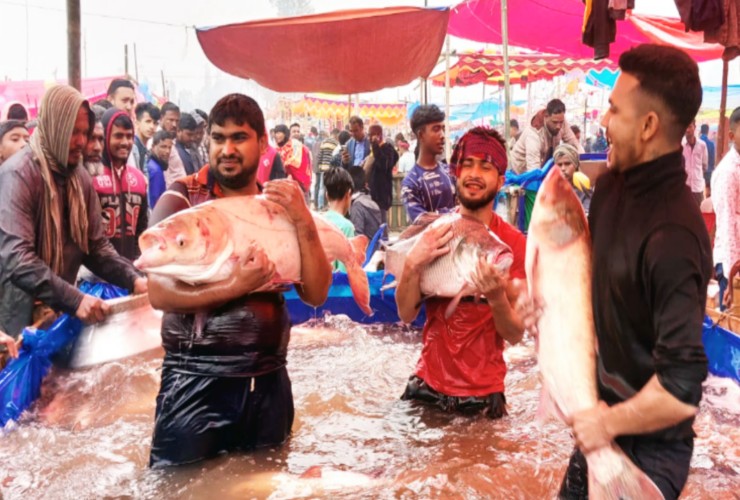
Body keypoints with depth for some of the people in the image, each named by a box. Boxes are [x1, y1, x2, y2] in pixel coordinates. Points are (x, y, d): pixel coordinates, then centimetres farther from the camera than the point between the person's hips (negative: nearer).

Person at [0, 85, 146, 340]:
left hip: (61, 316, 6)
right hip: (21, 320, -6)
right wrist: (74, 299, -33)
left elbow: (96, 245, 7)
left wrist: (133, 279, -10)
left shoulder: (80, 177, 6)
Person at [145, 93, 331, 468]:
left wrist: (303, 221, -14)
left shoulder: (280, 205, 6)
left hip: (268, 379, 4)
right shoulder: (181, 199, -7)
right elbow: (160, 293, -17)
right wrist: (238, 286, -28)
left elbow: (316, 295, -3)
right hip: (197, 380, -4)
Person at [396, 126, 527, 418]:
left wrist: (497, 297, -29)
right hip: (427, 384, 2)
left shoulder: (514, 243, -11)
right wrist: (413, 265, -24)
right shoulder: (432, 232, -3)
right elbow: (406, 314, -8)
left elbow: (515, 335, -10)